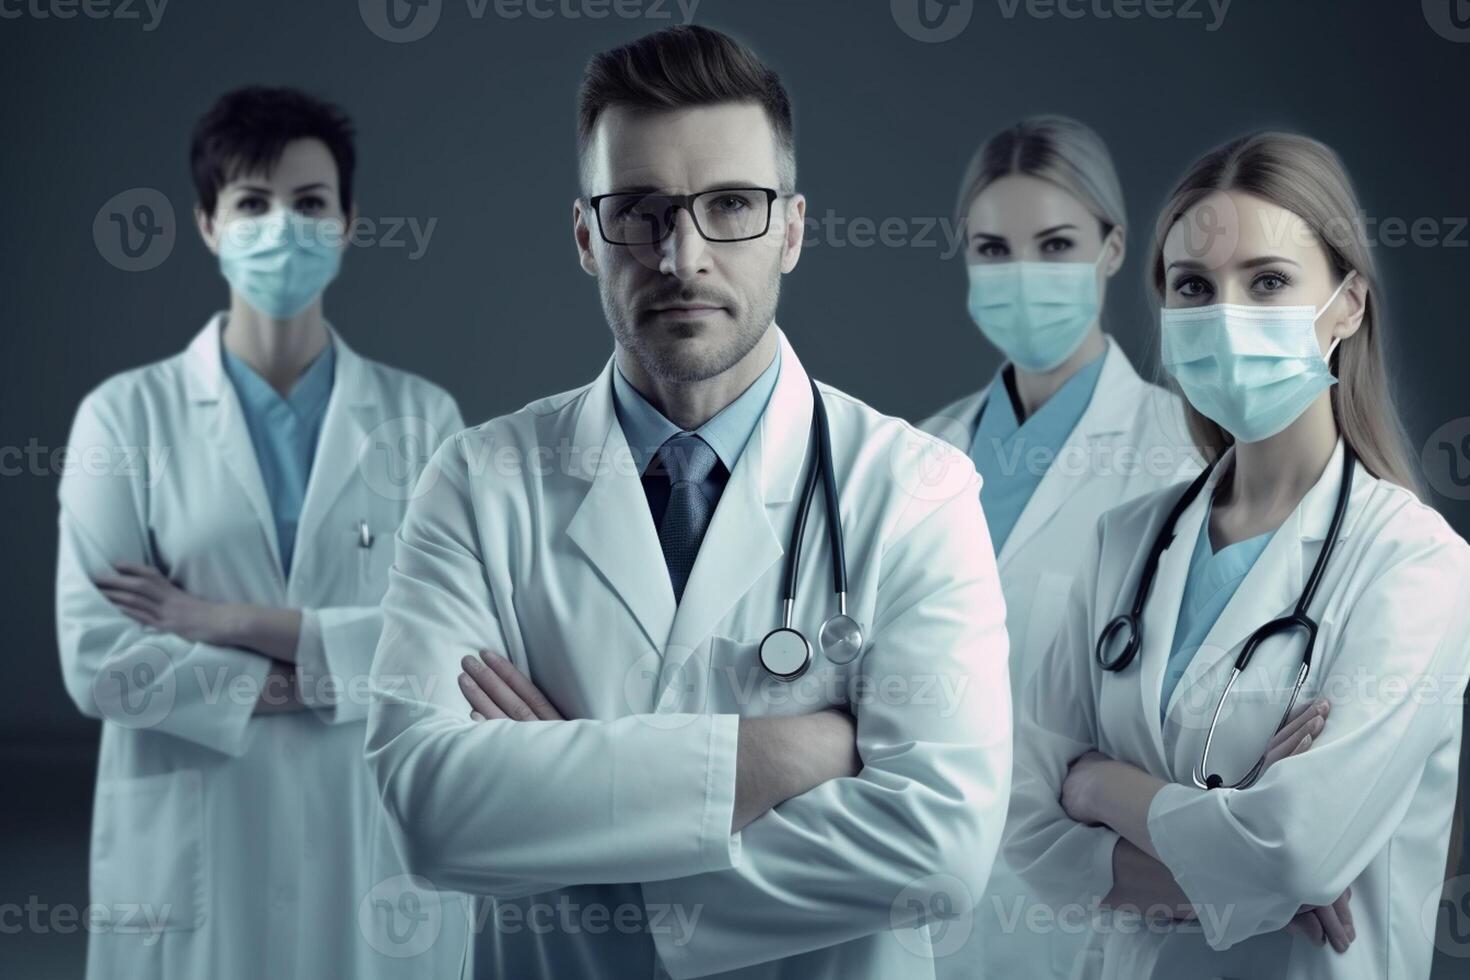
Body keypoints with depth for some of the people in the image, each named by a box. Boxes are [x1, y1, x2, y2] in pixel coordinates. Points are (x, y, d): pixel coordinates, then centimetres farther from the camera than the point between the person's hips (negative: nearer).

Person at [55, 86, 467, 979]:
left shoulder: (422, 416, 3)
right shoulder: (126, 415, 0)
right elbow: (99, 659, -8)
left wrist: (234, 622, -12)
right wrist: (325, 675, -12)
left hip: (377, 848, 1)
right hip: (192, 861, 0)